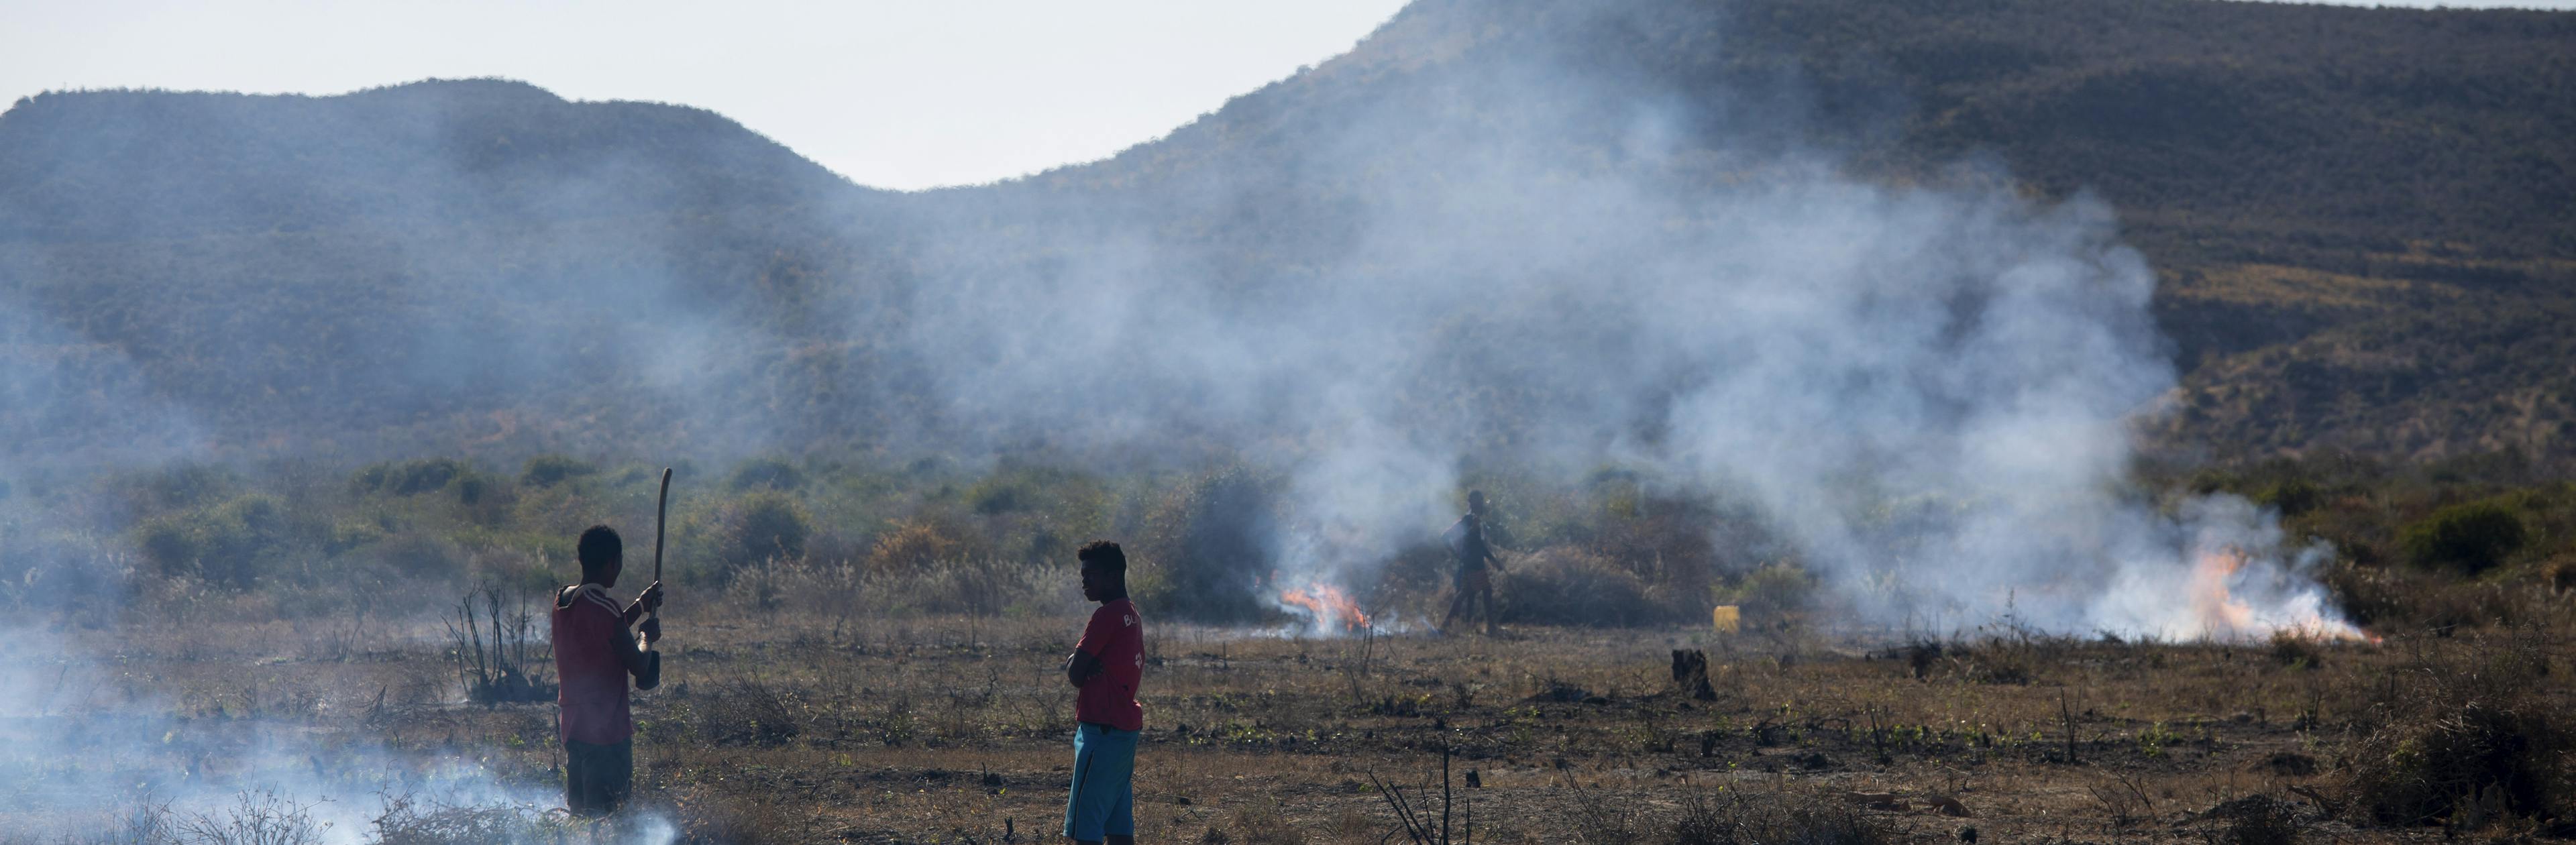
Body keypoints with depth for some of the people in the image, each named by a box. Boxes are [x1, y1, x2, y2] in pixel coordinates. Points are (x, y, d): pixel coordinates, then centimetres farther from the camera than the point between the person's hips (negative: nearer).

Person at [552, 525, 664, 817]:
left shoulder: (563, 601, 6)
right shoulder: (604, 609, -20)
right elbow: (638, 666, -14)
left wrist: (638, 607, 22)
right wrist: (647, 637, 4)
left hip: (573, 725, 8)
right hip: (607, 728, -8)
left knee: (577, 809, 14)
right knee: (608, 815, -4)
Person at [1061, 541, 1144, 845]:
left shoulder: (1107, 615, -14)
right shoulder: (1131, 614, 16)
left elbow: (1074, 675, -13)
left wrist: (1074, 663, 8)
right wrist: (1082, 664, -2)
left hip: (1103, 731, -10)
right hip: (1127, 726, 10)